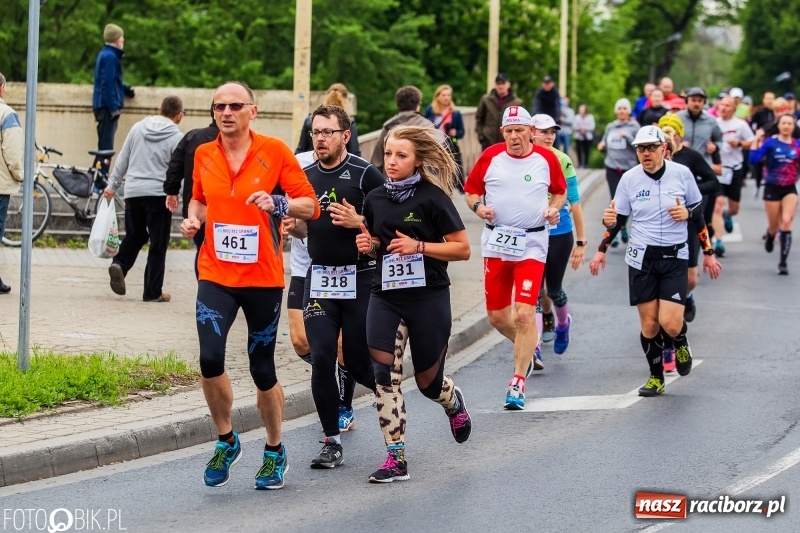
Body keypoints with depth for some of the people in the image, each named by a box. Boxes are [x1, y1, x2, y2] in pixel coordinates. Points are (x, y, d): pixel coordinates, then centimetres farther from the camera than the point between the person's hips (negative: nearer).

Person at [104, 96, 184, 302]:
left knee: (135, 235, 21)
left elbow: (122, 159, 12)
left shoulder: (138, 128, 7)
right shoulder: (176, 138, -6)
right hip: (159, 194, -4)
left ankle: (120, 263, -6)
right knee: (158, 244, 4)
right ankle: (152, 291, 5)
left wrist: (112, 185, 20)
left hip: (133, 191, 4)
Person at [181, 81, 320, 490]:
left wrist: (278, 204, -23)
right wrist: (193, 219, 3)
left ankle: (274, 451, 28)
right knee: (210, 358, -17)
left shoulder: (274, 151, -5)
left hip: (263, 278, -2)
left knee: (263, 371, 6)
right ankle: (226, 441, 5)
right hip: (216, 276, 2)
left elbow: (310, 205, -4)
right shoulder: (204, 155, 5)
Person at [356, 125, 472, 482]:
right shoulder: (375, 199, 6)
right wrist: (368, 245, -2)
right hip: (386, 296, 4)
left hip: (428, 297, -4)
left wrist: (419, 246, -18)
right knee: (383, 375, -11)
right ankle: (396, 458, -7)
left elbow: (462, 249, -7)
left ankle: (454, 403, 46)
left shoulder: (432, 197, -8)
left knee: (427, 380, 9)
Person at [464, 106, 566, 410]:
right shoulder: (490, 157, 1)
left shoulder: (547, 159, 0)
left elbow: (560, 191, 15)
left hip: (531, 245, -2)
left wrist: (554, 208, -5)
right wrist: (478, 207, -10)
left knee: (524, 314, -13)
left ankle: (518, 385, -7)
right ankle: (529, 347, 40)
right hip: (495, 242, 2)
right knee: (496, 316, 8)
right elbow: (471, 190, 10)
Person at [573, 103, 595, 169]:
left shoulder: (590, 117, 4)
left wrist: (585, 129, -14)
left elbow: (592, 126, -2)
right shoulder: (577, 117, 9)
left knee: (587, 151, -1)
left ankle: (586, 164, 9)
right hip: (579, 137, 1)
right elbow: (574, 126, 4)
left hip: (588, 137, -1)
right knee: (579, 151, -5)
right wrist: (579, 129, -14)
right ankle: (580, 164, 3)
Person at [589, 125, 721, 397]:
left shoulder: (682, 173, -4)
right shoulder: (629, 179, -1)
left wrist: (705, 246, 4)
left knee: (670, 323, -13)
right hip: (641, 257, 1)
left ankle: (681, 344, 22)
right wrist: (601, 250, 2)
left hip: (674, 257, -1)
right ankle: (656, 377, 19)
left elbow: (699, 210, 8)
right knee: (649, 324, 1)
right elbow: (618, 219, 10)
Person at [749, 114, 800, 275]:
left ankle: (783, 262, -12)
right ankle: (769, 236, 49)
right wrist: (757, 140, -19)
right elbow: (753, 159, -14)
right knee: (774, 225, 9)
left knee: (786, 222, -16)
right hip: (773, 188, -1)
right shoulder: (770, 142, -7)